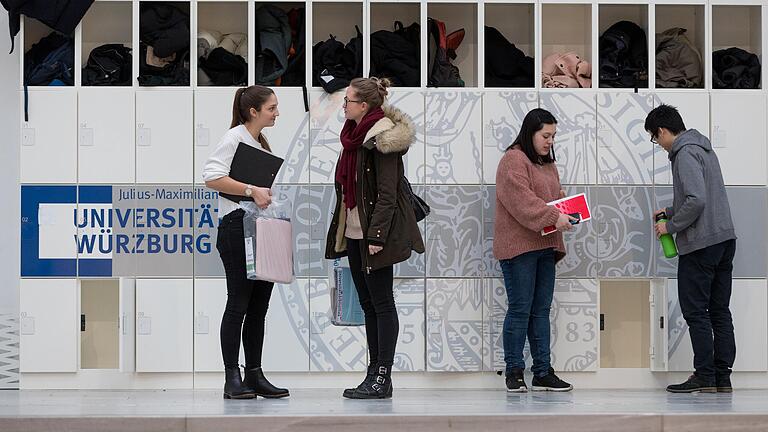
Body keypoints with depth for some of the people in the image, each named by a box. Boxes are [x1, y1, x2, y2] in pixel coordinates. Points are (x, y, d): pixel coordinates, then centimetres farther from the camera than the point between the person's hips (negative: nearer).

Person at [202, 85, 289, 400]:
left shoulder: (262, 143, 21)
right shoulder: (234, 138, -6)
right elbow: (212, 177, -17)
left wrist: (271, 195, 10)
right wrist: (251, 190, -22)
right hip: (238, 226, -9)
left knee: (259, 306, 8)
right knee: (239, 303, -8)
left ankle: (255, 375, 12)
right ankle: (232, 379, -4)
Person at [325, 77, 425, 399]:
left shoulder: (382, 140, -14)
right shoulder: (356, 135, 14)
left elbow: (387, 194, -19)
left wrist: (377, 236, -23)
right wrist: (341, 233, 20)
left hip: (374, 235, -10)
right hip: (355, 233, 10)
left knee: (381, 303, -5)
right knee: (367, 303, 11)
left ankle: (382, 379, -2)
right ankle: (374, 373, 16)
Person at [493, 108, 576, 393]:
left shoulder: (547, 163, 21)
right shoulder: (513, 160, -9)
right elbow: (522, 200, -20)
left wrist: (565, 204, 9)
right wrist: (554, 216, -26)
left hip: (545, 246, 9)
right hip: (519, 246, -9)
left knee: (541, 310, 8)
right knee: (520, 309, -5)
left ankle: (543, 373, 11)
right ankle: (514, 372, 2)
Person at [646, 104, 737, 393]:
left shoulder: (685, 154, -13)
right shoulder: (705, 149, 17)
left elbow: (696, 200, -23)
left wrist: (671, 226, -11)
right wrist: (670, 212, 24)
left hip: (701, 245, -9)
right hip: (725, 239, 9)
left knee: (695, 311, -3)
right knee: (719, 310, 9)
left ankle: (704, 376, -3)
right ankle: (722, 377, 10)